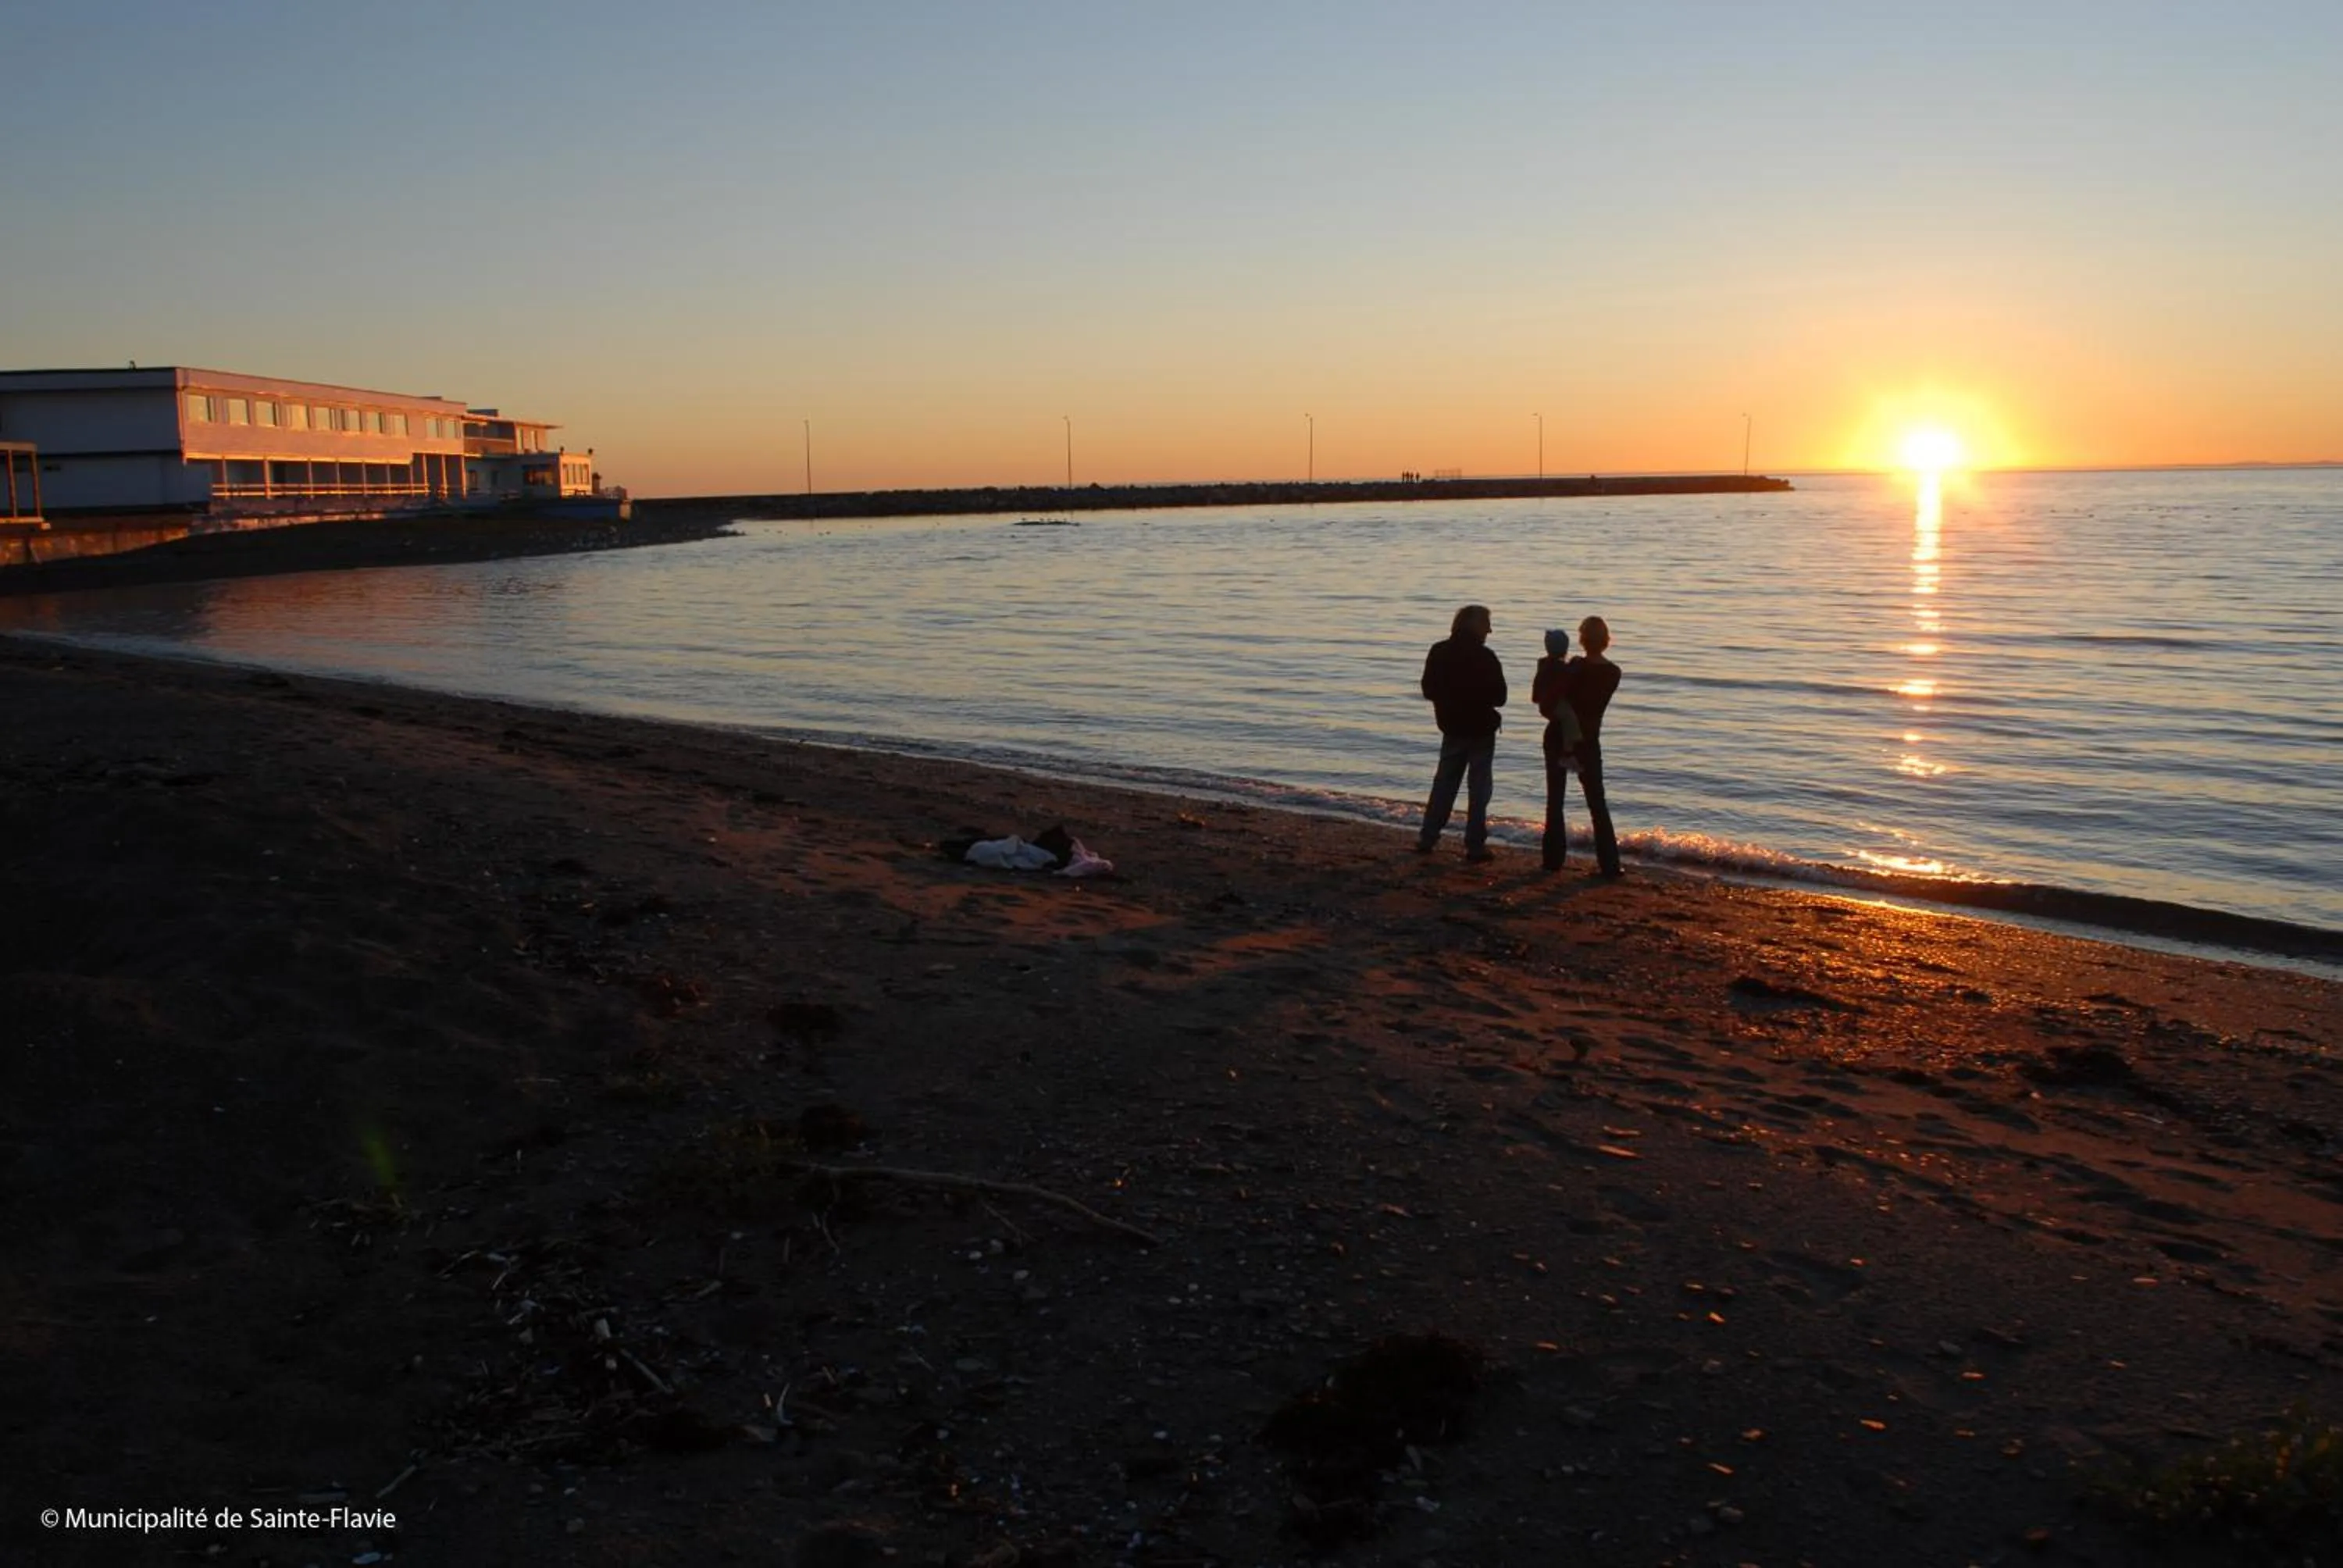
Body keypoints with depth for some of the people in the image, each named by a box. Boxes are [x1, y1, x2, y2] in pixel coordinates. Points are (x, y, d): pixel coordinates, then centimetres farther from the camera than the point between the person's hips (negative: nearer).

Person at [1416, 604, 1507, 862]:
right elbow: (1499, 697, -14)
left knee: (1444, 783, 15)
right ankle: (1475, 846, 3)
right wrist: (1480, 696, 6)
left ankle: (1427, 838, 15)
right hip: (1481, 728, -4)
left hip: (1452, 727, 5)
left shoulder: (1438, 653, -2)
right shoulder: (1484, 657, -17)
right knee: (1479, 787, 3)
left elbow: (1428, 690, 4)